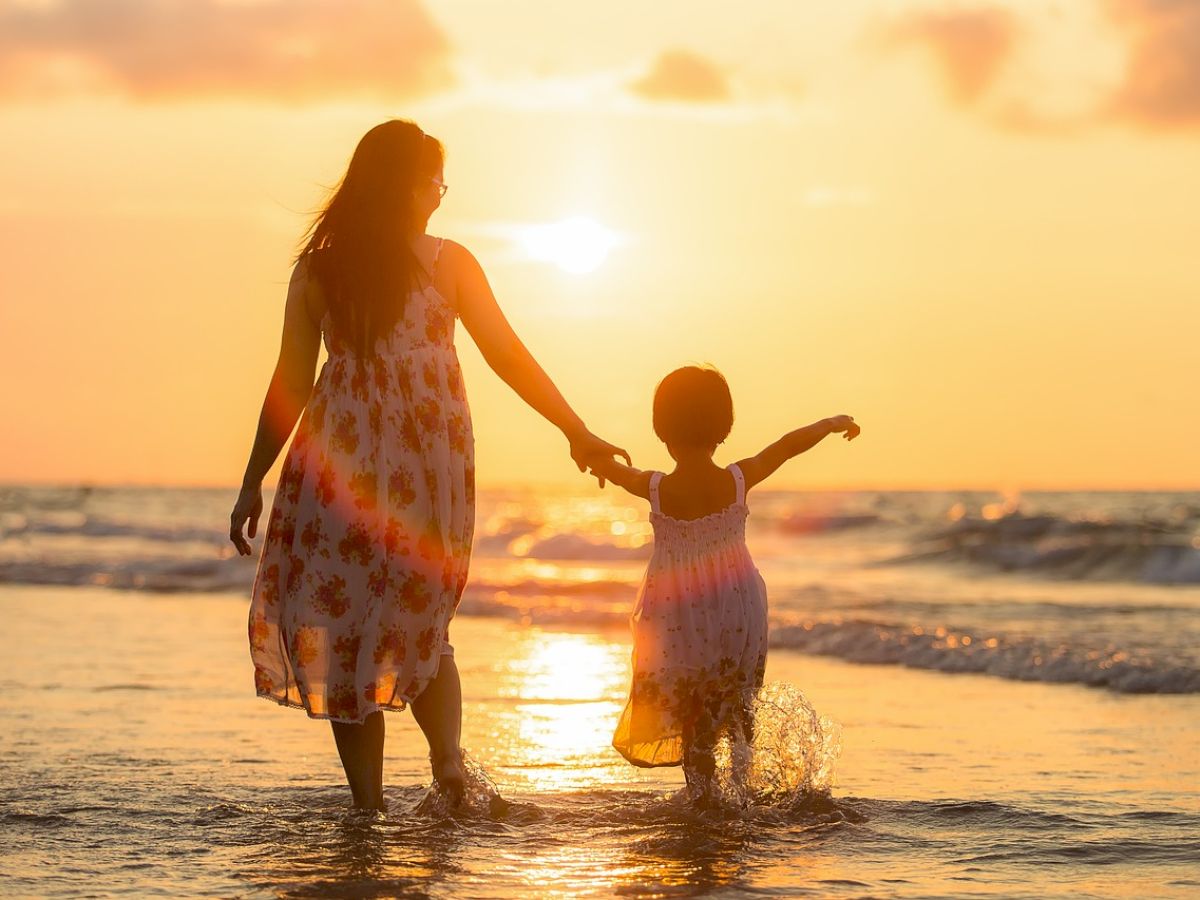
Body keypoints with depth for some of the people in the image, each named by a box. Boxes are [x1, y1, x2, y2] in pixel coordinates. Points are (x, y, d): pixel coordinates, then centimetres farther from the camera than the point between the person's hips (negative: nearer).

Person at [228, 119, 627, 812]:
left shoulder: (317, 268, 4)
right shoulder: (447, 262, 2)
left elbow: (289, 385, 4)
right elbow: (508, 355, 2)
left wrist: (252, 484, 9)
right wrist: (578, 432, 8)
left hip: (341, 459, 0)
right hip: (434, 460, 1)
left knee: (343, 625, 5)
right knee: (421, 623, 16)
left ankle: (369, 805, 2)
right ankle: (448, 757, -7)